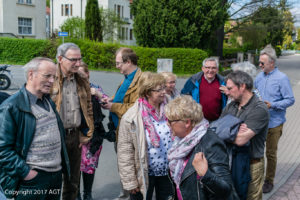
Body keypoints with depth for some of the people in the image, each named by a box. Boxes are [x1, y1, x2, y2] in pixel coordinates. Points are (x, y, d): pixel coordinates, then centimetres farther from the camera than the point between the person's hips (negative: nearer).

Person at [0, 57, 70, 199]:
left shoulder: (49, 101, 10)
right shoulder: (11, 106, -14)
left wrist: (63, 164, 13)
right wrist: (25, 172, -17)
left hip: (57, 174, 7)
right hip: (33, 178, -7)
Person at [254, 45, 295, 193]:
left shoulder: (282, 78, -12)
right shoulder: (259, 77, 5)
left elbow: (290, 100, -11)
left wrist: (272, 105, -22)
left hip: (274, 122, -5)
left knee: (271, 153, 8)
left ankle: (269, 181, 25)